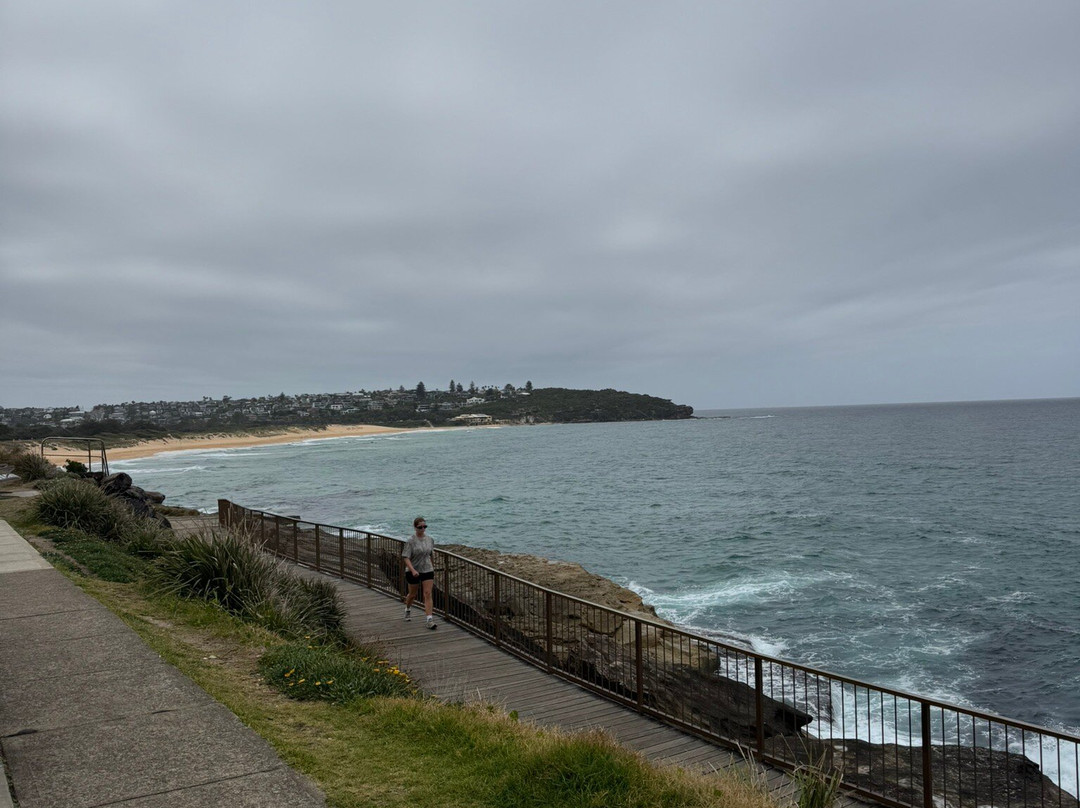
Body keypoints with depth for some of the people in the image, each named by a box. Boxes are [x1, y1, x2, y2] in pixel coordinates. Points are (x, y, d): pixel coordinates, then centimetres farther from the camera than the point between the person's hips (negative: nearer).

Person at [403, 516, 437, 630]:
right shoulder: (411, 541, -14)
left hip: (427, 570, 3)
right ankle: (408, 609, 45)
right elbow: (406, 557, -18)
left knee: (428, 594, -8)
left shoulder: (429, 539, 2)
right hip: (413, 571, -3)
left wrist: (433, 568, 16)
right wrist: (413, 570, -30)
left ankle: (429, 618, -10)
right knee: (412, 594, 15)